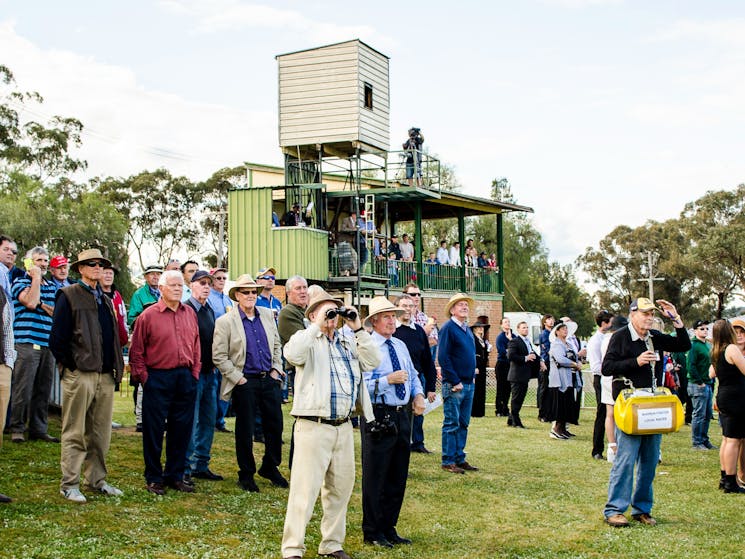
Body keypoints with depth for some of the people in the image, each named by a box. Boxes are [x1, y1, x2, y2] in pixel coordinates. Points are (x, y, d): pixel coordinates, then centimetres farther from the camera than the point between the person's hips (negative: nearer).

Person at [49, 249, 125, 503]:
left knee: (101, 433, 10)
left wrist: (116, 368, 11)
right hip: (79, 375, -6)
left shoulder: (106, 300, 19)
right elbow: (57, 339, -7)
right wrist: (70, 366, -8)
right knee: (74, 433, -2)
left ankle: (97, 479, 20)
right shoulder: (68, 296, -1)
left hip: (105, 376, 6)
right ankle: (69, 484, 4)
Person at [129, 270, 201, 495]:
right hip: (158, 378, -4)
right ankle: (154, 478, 12)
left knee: (181, 430, 9)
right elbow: (136, 351, -2)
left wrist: (194, 373, 7)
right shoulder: (148, 315, -4)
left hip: (185, 378, 5)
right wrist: (143, 377, -6)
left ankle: (175, 476, 20)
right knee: (154, 430, 2)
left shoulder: (190, 313, 10)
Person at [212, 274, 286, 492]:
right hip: (245, 383, -5)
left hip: (269, 379, 5)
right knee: (245, 431, 3)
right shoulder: (225, 322, -7)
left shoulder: (268, 315, 8)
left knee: (275, 425, 9)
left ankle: (270, 468, 28)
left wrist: (276, 369, 6)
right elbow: (219, 356, -8)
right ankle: (246, 475, 17)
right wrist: (238, 378, -11)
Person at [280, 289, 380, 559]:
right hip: (313, 426, -6)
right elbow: (293, 354, -24)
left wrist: (358, 329, 0)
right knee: (305, 489, -6)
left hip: (344, 426, 7)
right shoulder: (307, 339, -1)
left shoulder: (348, 342, 17)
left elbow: (372, 362, 4)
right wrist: (317, 326, -18)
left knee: (341, 487, 14)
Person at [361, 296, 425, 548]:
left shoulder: (401, 346, 14)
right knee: (375, 477, 1)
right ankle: (372, 532, 13)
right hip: (379, 417, -7)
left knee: (398, 477, 13)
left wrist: (418, 394, 3)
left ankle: (389, 528, 26)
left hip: (402, 415, 7)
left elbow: (413, 374, 21)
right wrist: (388, 380, -24)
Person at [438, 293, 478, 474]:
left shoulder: (467, 329, 15)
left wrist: (470, 379, 12)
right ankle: (448, 462, 1)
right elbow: (443, 357, -16)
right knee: (451, 424, -4)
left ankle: (460, 458, 19)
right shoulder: (448, 328, -10)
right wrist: (455, 382, -18)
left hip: (468, 384, 8)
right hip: (453, 385, -8)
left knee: (463, 424, 12)